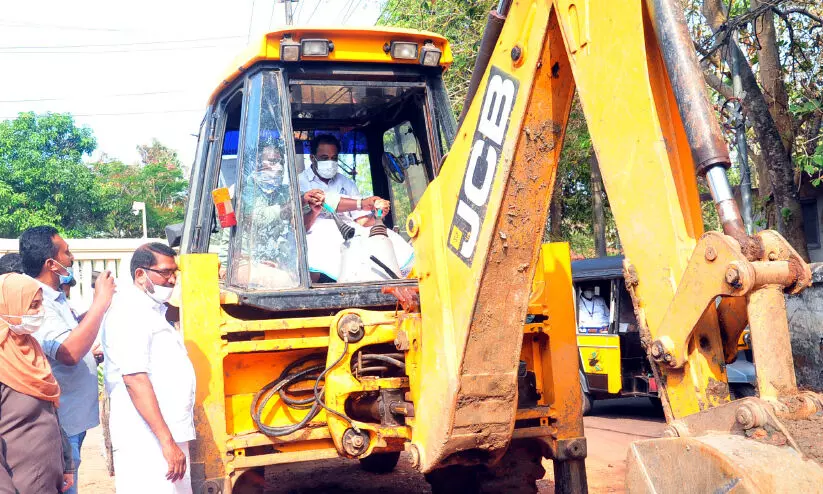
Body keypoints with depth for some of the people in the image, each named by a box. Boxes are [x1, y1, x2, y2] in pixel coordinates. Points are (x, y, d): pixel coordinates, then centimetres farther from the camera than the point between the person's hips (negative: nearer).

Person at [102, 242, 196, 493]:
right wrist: (167, 441, -25)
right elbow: (134, 379, -22)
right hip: (148, 440, -10)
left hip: (168, 434, 10)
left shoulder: (151, 310, 17)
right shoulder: (130, 312, -14)